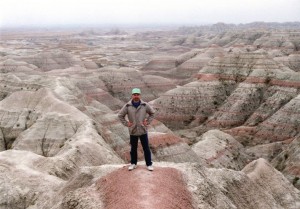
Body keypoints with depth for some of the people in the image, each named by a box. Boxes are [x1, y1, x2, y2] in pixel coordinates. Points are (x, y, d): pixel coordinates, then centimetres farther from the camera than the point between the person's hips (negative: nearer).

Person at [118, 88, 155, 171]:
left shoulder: (145, 105, -6)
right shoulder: (127, 106, -7)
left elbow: (152, 113, 9)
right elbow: (120, 115, 4)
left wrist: (148, 122, 1)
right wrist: (126, 123, -2)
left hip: (143, 131, 0)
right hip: (133, 131, 0)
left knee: (146, 148, 6)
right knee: (133, 148, 14)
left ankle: (149, 164, 18)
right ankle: (133, 163, 30)